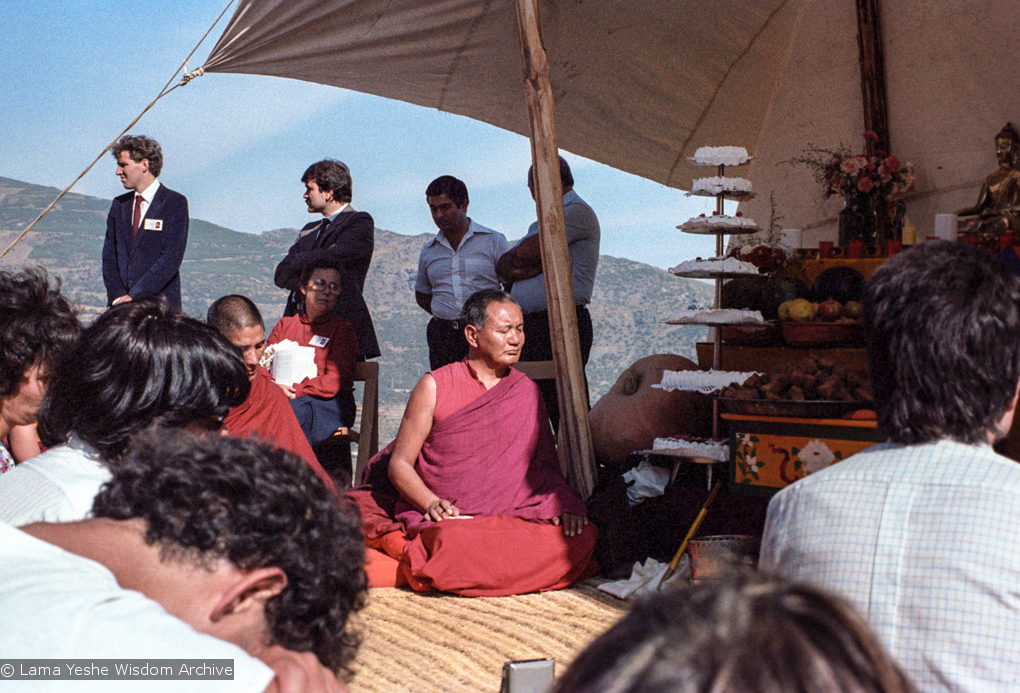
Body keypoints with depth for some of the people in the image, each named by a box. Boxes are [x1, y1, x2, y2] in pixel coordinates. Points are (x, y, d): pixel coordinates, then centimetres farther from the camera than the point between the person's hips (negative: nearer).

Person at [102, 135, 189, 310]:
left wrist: (134, 296, -14)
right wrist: (117, 296, -5)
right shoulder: (119, 205, 17)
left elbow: (172, 256, -10)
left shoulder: (175, 203, -1)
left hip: (159, 303, -4)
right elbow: (109, 255, 12)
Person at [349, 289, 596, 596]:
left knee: (581, 536, -25)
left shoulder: (527, 391, 14)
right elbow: (399, 464, 1)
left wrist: (565, 503, -8)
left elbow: (545, 463, 15)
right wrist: (432, 504, -19)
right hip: (447, 520, -4)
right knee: (455, 544, -41)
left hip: (510, 518, 5)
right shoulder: (435, 386, 3)